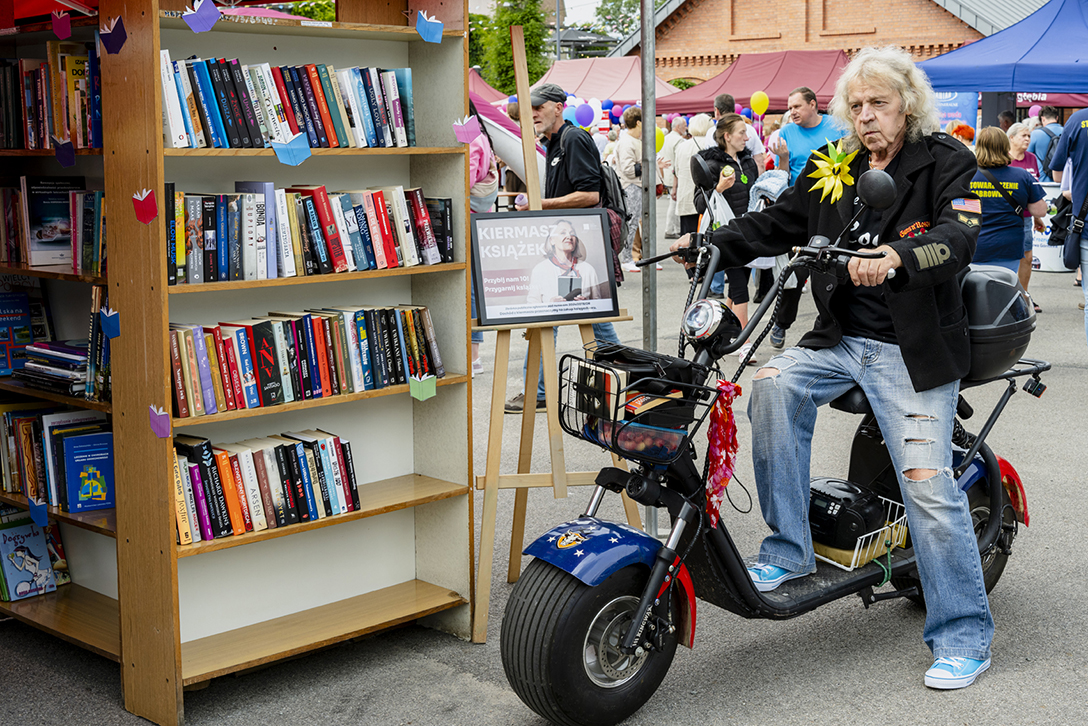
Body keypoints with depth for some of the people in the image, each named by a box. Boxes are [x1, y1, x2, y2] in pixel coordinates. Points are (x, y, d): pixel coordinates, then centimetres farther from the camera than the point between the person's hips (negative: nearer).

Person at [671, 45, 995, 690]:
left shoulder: (946, 162, -3)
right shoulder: (834, 169, 13)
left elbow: (961, 234, -20)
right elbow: (778, 222, 13)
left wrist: (894, 256, -39)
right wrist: (711, 243, -3)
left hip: (914, 348, -5)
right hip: (841, 340, 5)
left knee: (927, 481, -13)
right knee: (774, 385, -23)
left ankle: (964, 636, 0)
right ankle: (788, 550, -13)